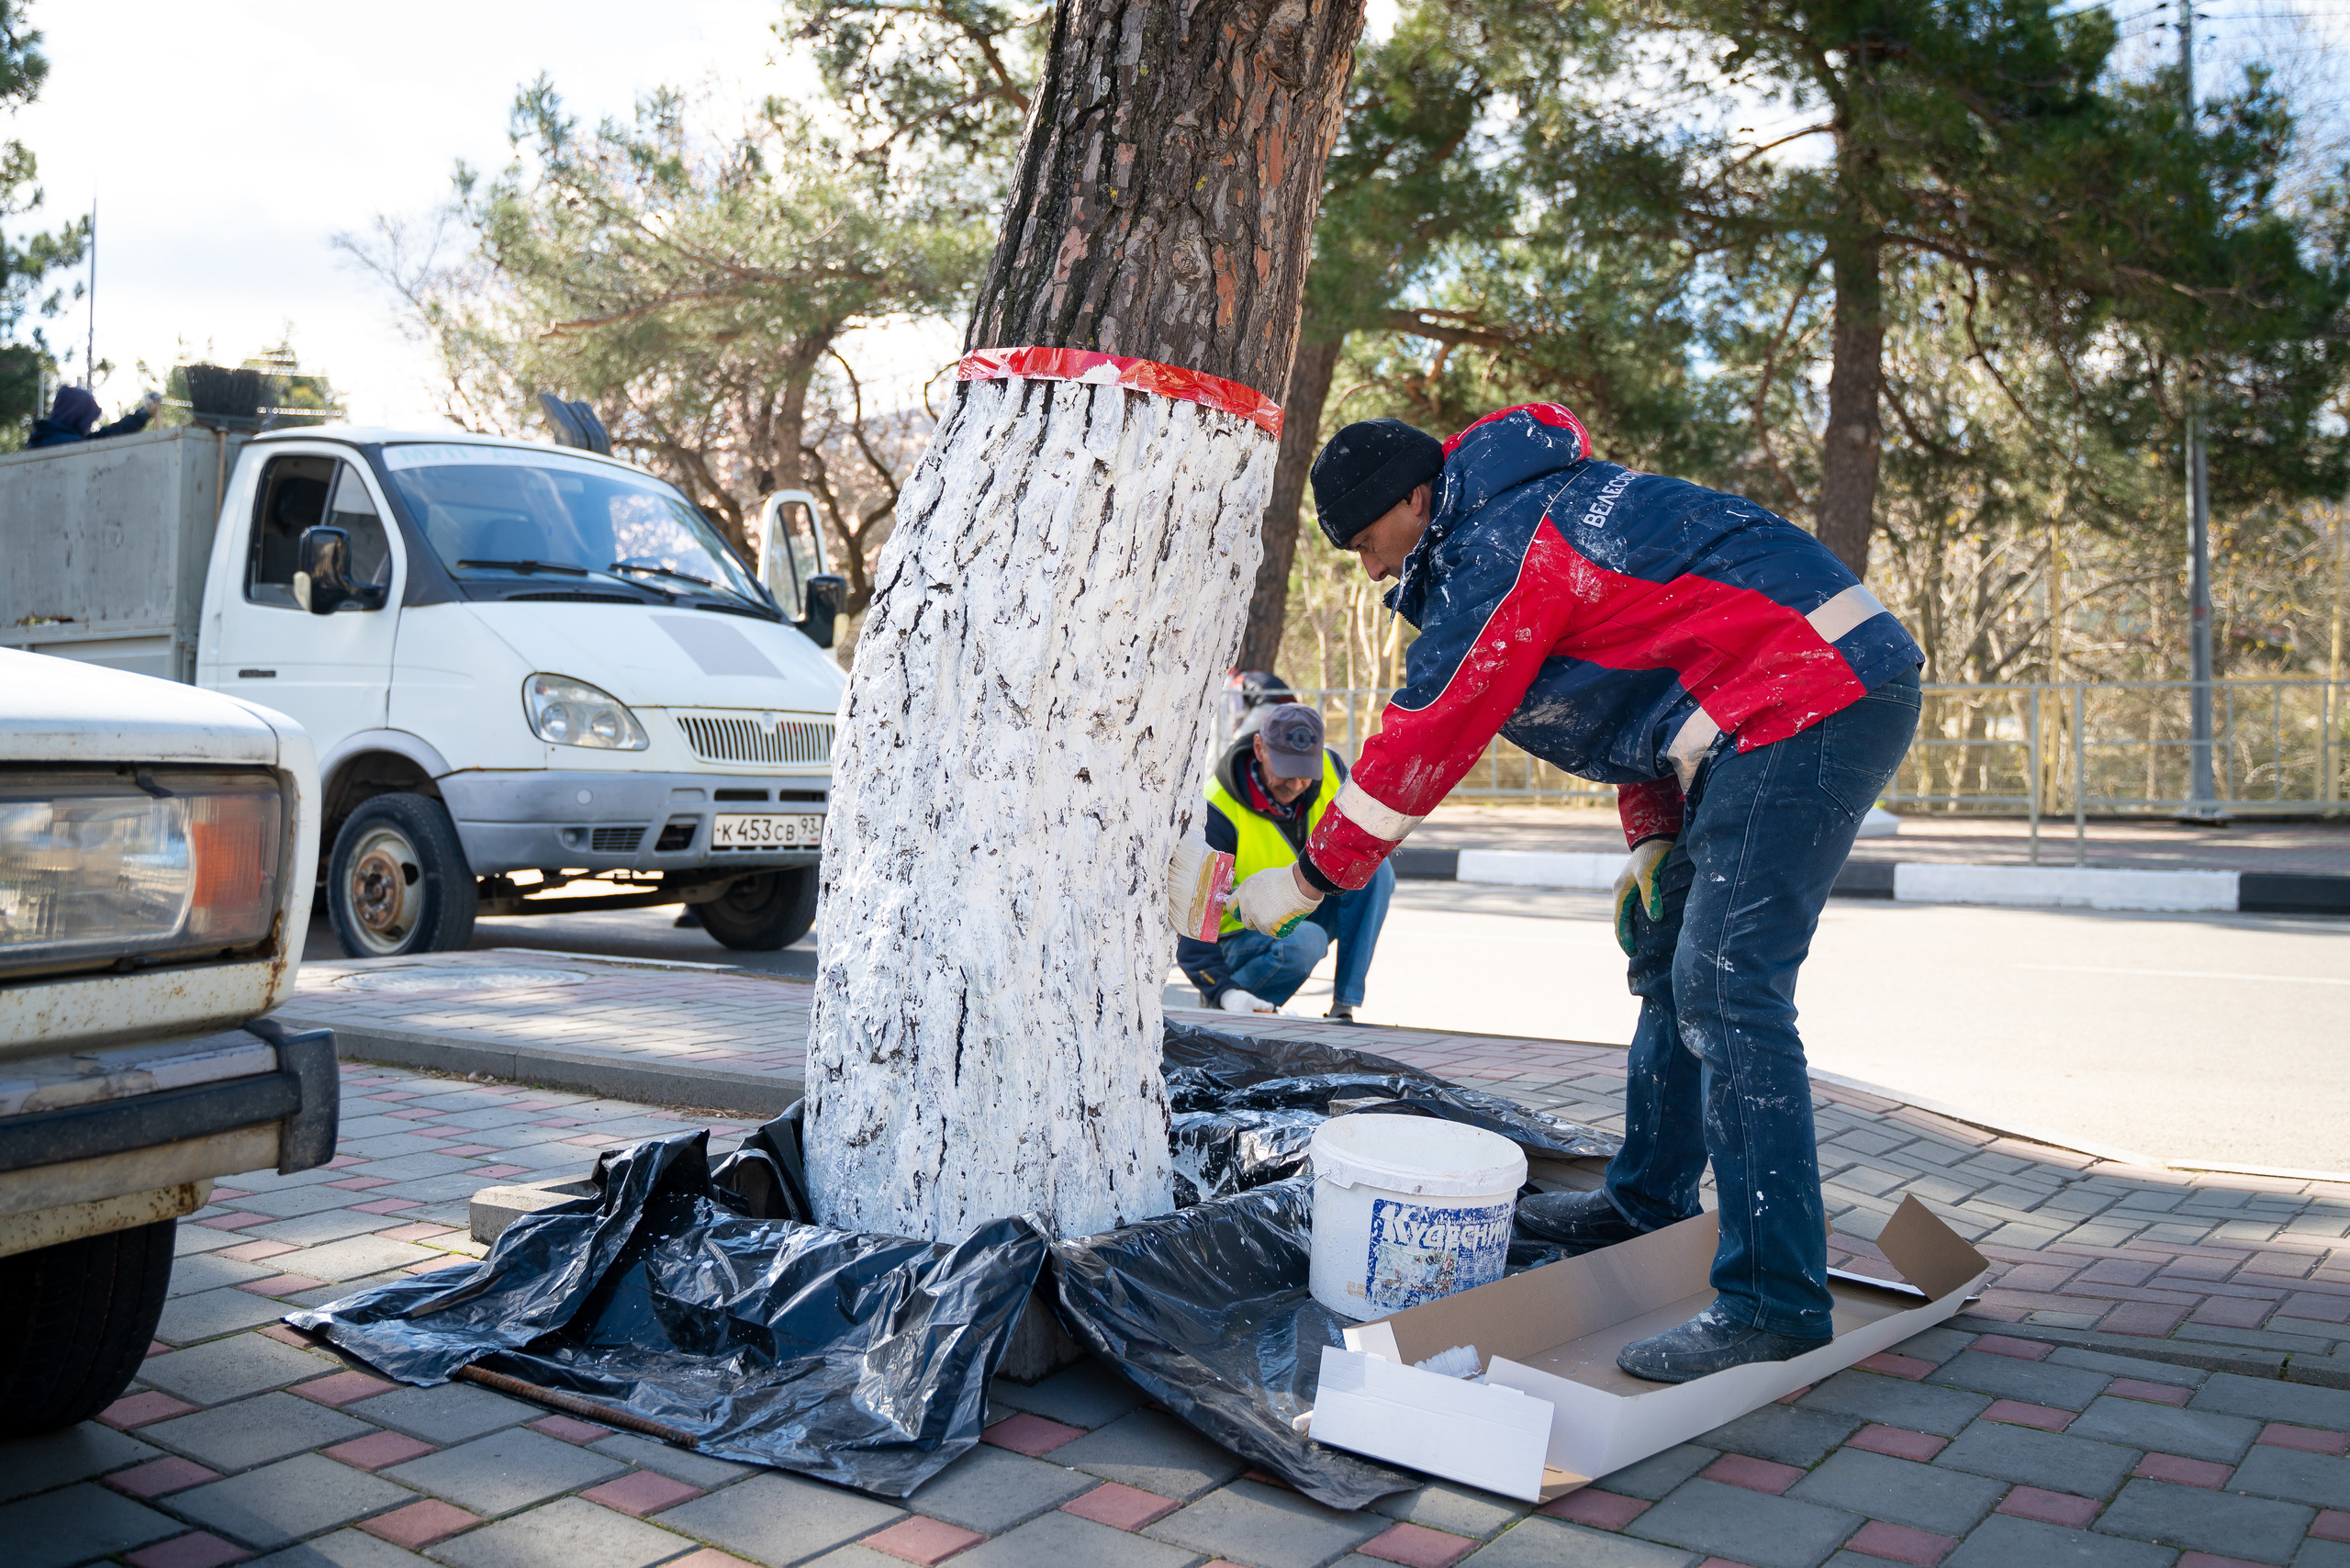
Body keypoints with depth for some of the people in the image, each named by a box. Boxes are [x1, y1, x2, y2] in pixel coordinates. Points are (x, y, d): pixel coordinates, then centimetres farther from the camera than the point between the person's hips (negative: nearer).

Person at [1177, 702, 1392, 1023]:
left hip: (1306, 919, 6)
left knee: (1376, 870, -19)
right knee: (1305, 942, -37)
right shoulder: (1217, 814, -26)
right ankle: (1219, 1007, -12)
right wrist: (1223, 991, -40)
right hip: (1243, 936, -6)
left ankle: (1344, 1008, -18)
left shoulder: (1331, 771, -11)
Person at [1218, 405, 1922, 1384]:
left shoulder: (1498, 553, -14)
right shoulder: (1532, 515, 19)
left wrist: (1306, 882, -6)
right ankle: (1648, 1202, 27)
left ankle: (1774, 1303, -11)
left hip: (1807, 709, -11)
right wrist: (1652, 841, 13)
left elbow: (1422, 743, -14)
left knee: (1726, 992, -14)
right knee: (1669, 957, 16)